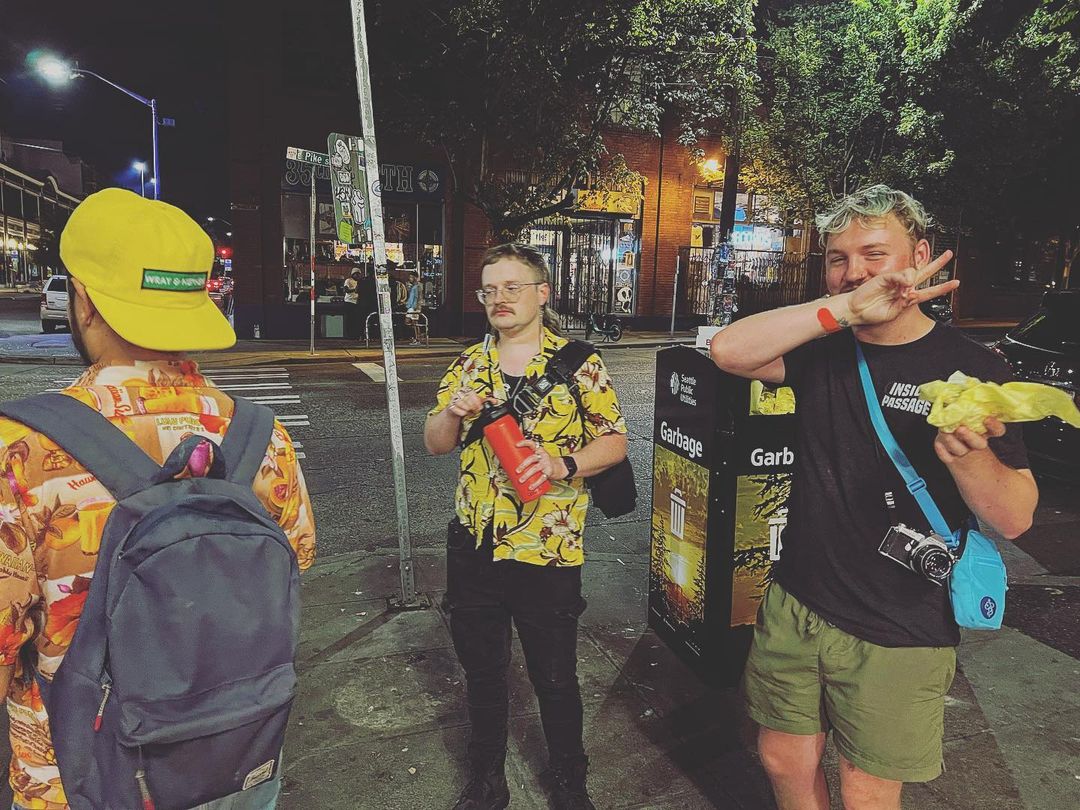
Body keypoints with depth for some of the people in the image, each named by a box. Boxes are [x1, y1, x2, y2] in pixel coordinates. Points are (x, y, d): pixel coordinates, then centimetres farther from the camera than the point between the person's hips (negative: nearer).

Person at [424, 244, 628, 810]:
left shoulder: (579, 364, -5)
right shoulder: (470, 364, 6)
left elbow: (615, 442, -5)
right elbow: (435, 444, 9)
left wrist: (564, 465, -23)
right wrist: (453, 412, -13)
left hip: (547, 554, -3)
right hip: (473, 549, 4)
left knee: (554, 678, 12)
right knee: (481, 672, 18)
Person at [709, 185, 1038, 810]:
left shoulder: (971, 369, -10)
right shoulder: (822, 348, -1)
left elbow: (1015, 518, -11)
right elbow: (729, 351, -21)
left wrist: (970, 459, -33)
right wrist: (846, 308, -29)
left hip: (897, 638, -3)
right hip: (795, 606, 3)